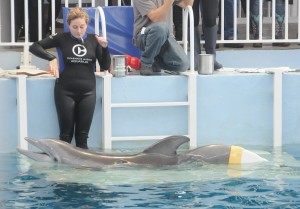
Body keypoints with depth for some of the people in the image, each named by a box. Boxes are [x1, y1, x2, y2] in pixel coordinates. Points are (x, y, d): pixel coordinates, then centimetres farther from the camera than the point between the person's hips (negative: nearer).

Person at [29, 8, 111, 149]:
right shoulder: (61, 39, -3)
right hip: (65, 92, -2)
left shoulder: (93, 40, 3)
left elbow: (105, 66, 3)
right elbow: (34, 47, -7)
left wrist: (104, 48, -13)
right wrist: (51, 58, -22)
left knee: (83, 134, 5)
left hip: (87, 92, 2)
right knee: (66, 133, 2)